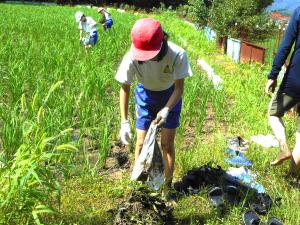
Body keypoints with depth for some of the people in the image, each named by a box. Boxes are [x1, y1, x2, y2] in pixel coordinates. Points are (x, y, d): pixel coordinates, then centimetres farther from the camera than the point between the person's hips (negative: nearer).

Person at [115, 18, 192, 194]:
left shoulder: (178, 55, -35)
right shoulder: (131, 58, -31)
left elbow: (179, 87, -22)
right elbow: (125, 88, -17)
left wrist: (166, 110, -39)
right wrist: (125, 121, -20)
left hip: (170, 96, -1)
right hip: (145, 96, 1)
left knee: (167, 144, 3)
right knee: (141, 142, 4)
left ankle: (167, 186, 19)